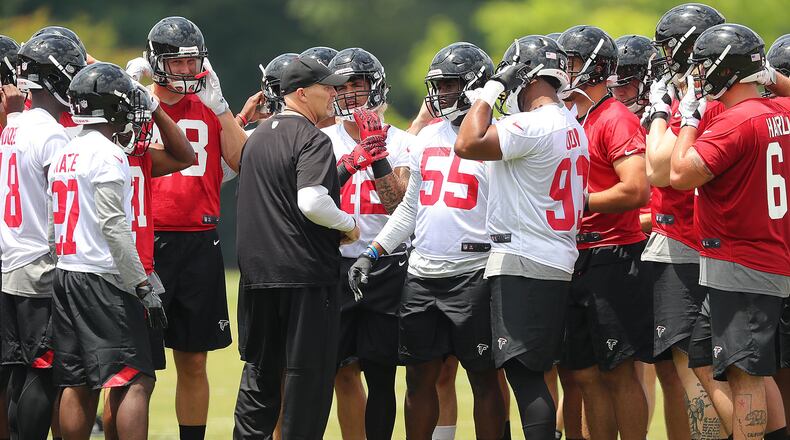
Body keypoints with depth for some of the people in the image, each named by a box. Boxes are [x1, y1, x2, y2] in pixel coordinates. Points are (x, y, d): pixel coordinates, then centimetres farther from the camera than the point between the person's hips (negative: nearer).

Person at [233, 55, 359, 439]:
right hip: (307, 272, -8)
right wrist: (348, 224, -9)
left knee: (261, 370, 15)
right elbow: (312, 203, -25)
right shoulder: (311, 140, -12)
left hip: (259, 273, 8)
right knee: (308, 372, -1)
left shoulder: (257, 137, 15)